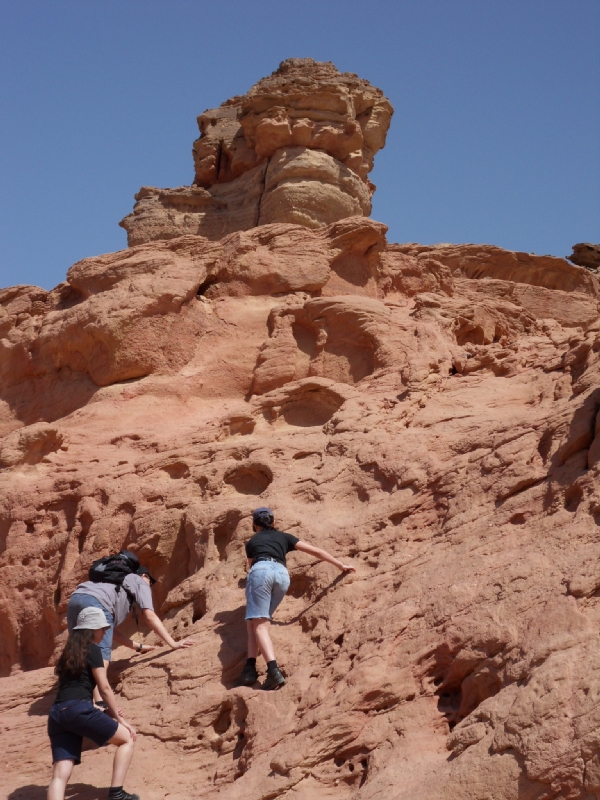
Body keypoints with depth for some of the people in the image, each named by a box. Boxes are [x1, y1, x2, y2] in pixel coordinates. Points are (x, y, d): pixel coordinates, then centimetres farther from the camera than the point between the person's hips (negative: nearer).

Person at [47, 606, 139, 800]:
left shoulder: (68, 653, 28)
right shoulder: (92, 650, 5)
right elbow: (104, 688, 2)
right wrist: (119, 717, 10)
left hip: (56, 714, 7)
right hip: (78, 709, -7)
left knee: (60, 775, -5)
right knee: (127, 738, 12)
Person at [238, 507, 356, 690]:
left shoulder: (251, 542, 31)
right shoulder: (284, 537, 32)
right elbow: (316, 551, 29)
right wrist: (341, 566, 35)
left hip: (261, 570, -2)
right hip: (282, 574, 2)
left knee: (258, 623, -11)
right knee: (256, 620, 12)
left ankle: (273, 670, -31)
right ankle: (250, 667, -6)